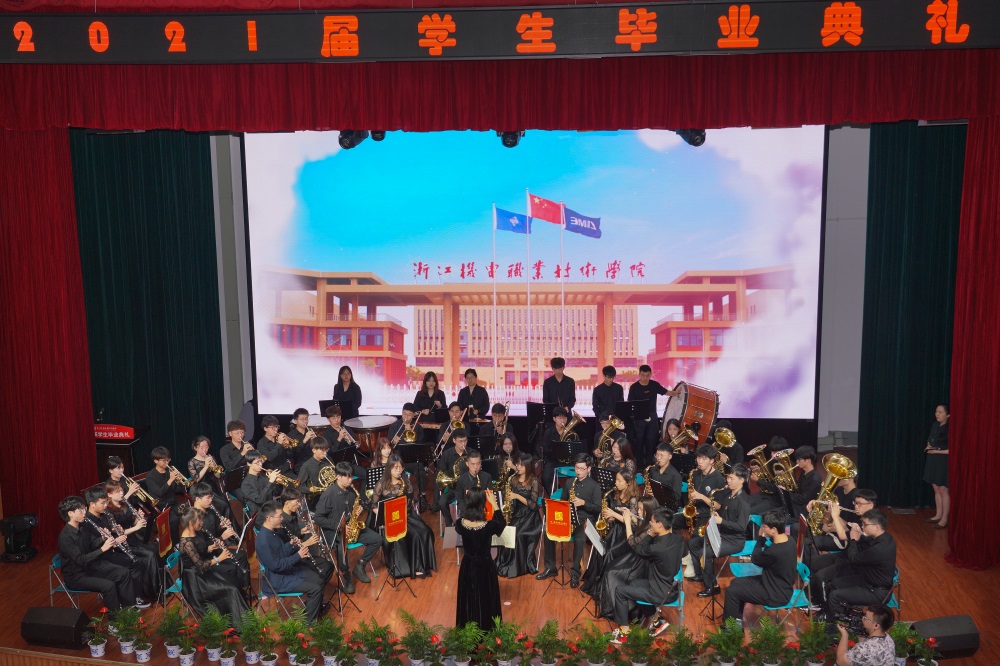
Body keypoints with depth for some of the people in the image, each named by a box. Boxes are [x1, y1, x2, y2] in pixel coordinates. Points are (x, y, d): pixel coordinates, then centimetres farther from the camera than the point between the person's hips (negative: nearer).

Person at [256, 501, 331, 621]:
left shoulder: (272, 532, 2)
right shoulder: (264, 541, -28)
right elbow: (276, 566, -27)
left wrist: (293, 545, -5)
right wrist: (298, 556, -23)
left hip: (289, 568, 10)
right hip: (278, 579, -10)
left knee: (319, 579, 9)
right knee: (315, 588, -18)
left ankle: (317, 606, 30)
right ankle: (309, 622, -2)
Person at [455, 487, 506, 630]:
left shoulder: (460, 523, -19)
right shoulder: (489, 526, -28)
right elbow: (502, 523, -4)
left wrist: (472, 500, 7)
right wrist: (494, 503, -3)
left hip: (467, 567, 3)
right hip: (485, 568, -3)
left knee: (468, 601, 23)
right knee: (485, 602, 18)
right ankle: (485, 631, 33)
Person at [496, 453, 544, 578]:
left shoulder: (534, 481, -10)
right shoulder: (514, 479, 6)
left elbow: (533, 504, -14)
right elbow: (507, 497, 11)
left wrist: (517, 496, -22)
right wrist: (505, 506, -8)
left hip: (529, 516, -5)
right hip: (515, 513, 5)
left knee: (518, 535, -26)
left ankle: (519, 567, -10)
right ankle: (505, 564, -4)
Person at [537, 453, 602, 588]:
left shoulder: (594, 486, 0)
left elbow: (598, 508, -5)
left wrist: (583, 503, -19)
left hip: (585, 521, -5)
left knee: (579, 539, -35)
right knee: (549, 533, -19)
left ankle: (575, 573, -24)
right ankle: (550, 568, -6)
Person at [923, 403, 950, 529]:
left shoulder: (949, 428, -16)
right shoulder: (935, 425, 7)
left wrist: (938, 451, -20)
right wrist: (928, 446, 2)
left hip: (944, 462, -7)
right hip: (933, 461, 7)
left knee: (943, 490, -1)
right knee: (936, 489, 14)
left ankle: (944, 519, 7)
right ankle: (938, 515, 24)